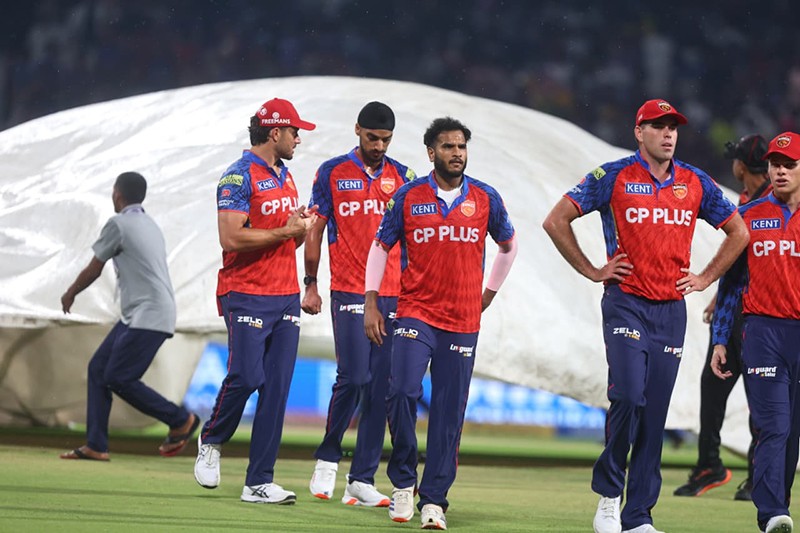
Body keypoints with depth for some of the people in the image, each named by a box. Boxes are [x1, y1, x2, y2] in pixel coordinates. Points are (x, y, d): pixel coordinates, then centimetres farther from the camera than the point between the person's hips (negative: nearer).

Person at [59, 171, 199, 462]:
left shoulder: (119, 224, -8)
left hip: (148, 317, -10)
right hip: (136, 316, 10)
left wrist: (70, 294, 16)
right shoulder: (150, 225, 18)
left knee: (118, 378, -9)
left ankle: (180, 420, 1)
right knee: (98, 369, 8)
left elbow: (93, 270, -1)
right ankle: (96, 445, 6)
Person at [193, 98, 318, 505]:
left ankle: (260, 483, 2)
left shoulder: (285, 177, 18)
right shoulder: (239, 177, -8)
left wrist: (302, 229, 3)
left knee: (277, 388, 1)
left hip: (286, 298, 7)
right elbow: (231, 238, -18)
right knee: (247, 376, -16)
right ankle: (212, 440, 14)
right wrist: (286, 231, -14)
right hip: (247, 295, -7)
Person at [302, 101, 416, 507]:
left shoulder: (402, 176, 11)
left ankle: (362, 481, 4)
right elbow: (315, 230, 6)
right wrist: (311, 286, 2)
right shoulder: (332, 173, 4)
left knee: (381, 387, 1)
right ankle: (327, 458, 6)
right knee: (354, 376, -14)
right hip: (349, 291, -3)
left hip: (393, 294, 3)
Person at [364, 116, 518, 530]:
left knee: (449, 413, 0)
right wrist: (370, 303, 2)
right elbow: (381, 247, 9)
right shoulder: (409, 197, 2)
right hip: (415, 314, -1)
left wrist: (488, 293, 15)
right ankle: (403, 482, 0)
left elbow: (508, 245, 20)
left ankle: (433, 500, 7)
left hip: (463, 322, 1)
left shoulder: (485, 198, 5)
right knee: (403, 392, -18)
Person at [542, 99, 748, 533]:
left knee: (655, 413, 3)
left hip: (672, 309, 4)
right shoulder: (613, 177, -2)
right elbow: (556, 221, -1)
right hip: (626, 305, -4)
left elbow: (738, 232, 21)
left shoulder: (695, 183, 9)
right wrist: (591, 271, -1)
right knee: (628, 397, -19)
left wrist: (706, 278, 12)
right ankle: (608, 492, 0)